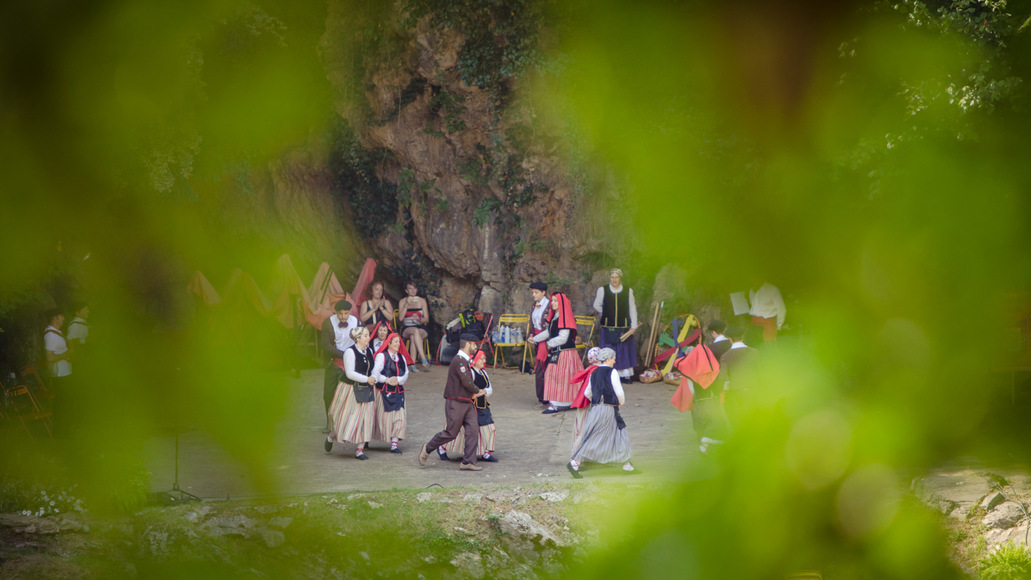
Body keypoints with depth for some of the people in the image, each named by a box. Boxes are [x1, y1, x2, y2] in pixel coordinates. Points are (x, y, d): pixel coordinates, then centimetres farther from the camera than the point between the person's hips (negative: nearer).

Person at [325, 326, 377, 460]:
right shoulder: (350, 352, -15)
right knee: (347, 418, 0)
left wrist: (374, 380, 1)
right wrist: (367, 379, -18)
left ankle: (359, 449, 6)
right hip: (350, 389, -6)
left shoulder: (369, 351, 8)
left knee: (365, 418, 1)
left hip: (366, 391, 6)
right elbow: (350, 373, -20)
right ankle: (330, 438, 28)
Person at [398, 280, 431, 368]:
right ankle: (423, 359, -51)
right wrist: (407, 305, -9)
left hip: (421, 329, 1)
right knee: (415, 331, -38)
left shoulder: (422, 301, 11)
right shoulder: (402, 301, 11)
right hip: (406, 329, -1)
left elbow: (427, 319, 7)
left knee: (413, 337, -37)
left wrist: (419, 319, -15)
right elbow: (400, 319, -3)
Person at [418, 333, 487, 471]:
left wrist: (474, 392, 3)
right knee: (451, 433, -3)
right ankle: (427, 449, 17)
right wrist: (478, 391, -4)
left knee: (473, 431, -1)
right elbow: (467, 382, -22)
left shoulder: (466, 361, 16)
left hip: (467, 402, 9)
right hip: (456, 403, -9)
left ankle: (468, 462, 0)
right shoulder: (459, 361, -17)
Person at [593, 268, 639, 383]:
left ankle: (626, 375, 9)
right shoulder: (602, 290, 1)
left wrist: (634, 326, 1)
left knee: (625, 350, 3)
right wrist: (607, 315, 5)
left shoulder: (628, 291, 3)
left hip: (624, 328, 1)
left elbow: (632, 309, 5)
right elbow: (597, 306, 11)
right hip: (608, 327, -1)